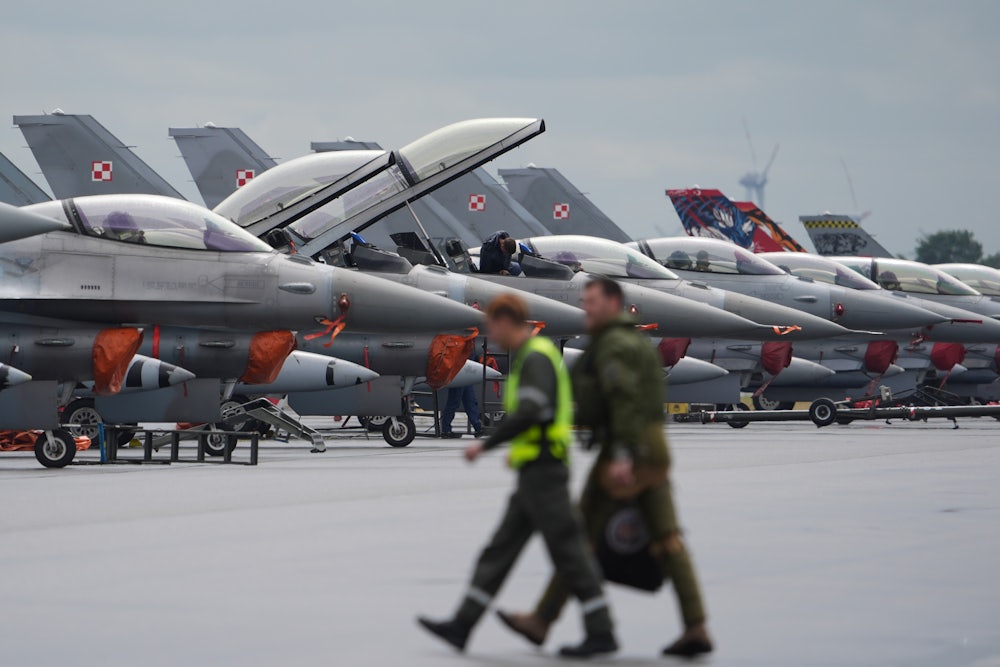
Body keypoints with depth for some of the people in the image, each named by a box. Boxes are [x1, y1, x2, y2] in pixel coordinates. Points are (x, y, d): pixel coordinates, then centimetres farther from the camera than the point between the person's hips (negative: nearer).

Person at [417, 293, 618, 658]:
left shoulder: (535, 358, -14)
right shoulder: (537, 356, 18)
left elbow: (529, 413, -27)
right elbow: (550, 413, 27)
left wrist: (485, 444, -19)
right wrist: (519, 449, 26)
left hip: (542, 471, -10)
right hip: (539, 473, 10)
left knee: (567, 549, -7)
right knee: (500, 549, 9)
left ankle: (601, 632, -5)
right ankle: (462, 625, 11)